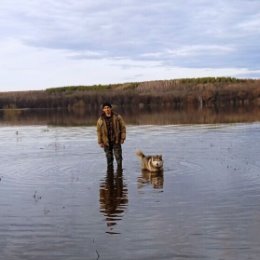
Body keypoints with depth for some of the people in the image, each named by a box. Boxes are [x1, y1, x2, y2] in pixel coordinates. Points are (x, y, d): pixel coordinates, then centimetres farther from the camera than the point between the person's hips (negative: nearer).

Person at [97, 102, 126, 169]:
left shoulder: (117, 117, -3)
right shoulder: (100, 120, -2)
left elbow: (123, 127, 1)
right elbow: (99, 131, 4)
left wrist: (122, 138, -4)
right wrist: (100, 142, 2)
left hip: (116, 141, -1)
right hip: (106, 142, 1)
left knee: (118, 156, -1)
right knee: (109, 158, 8)